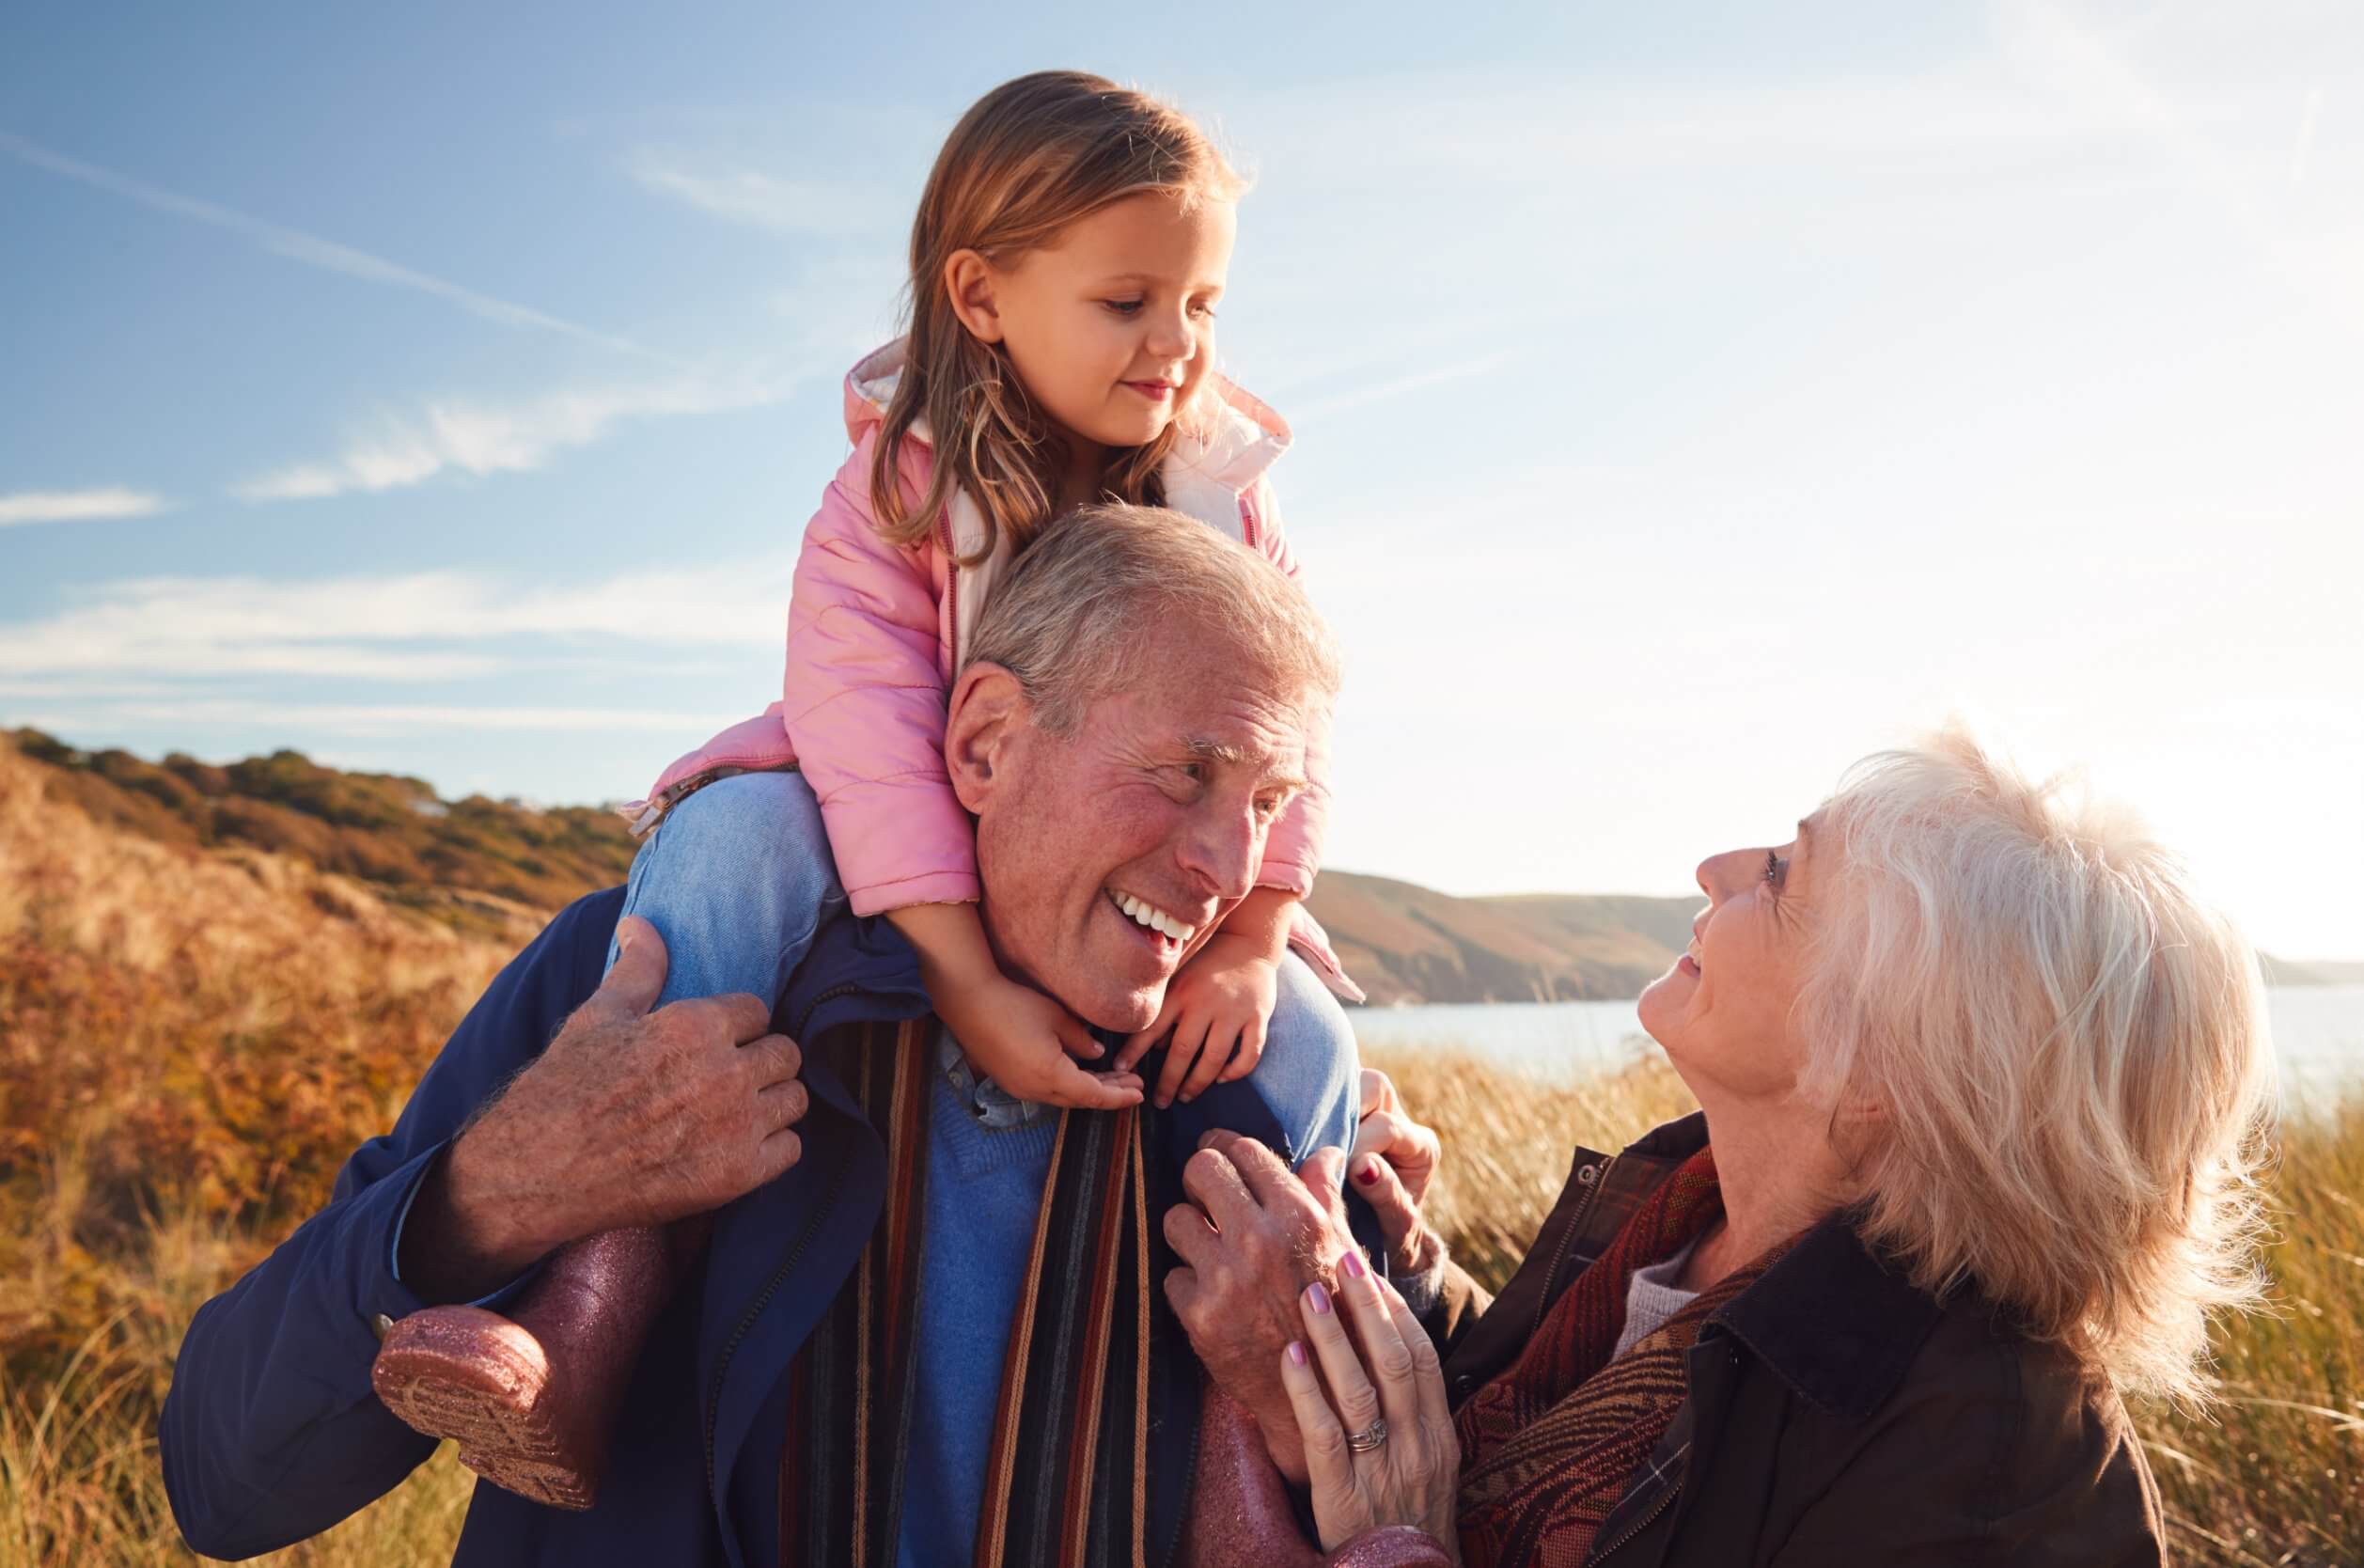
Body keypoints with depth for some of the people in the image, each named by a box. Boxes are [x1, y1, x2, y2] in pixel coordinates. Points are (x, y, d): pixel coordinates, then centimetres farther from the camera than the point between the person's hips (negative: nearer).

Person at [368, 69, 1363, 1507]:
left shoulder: (1231, 505, -1)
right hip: (915, 888, -2)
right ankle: (612, 1275, -39)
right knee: (739, 828, -32)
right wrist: (969, 982, -37)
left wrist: (1251, 945, -20)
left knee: (1298, 1044, -24)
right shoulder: (893, 496, -13)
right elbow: (869, 738, -25)